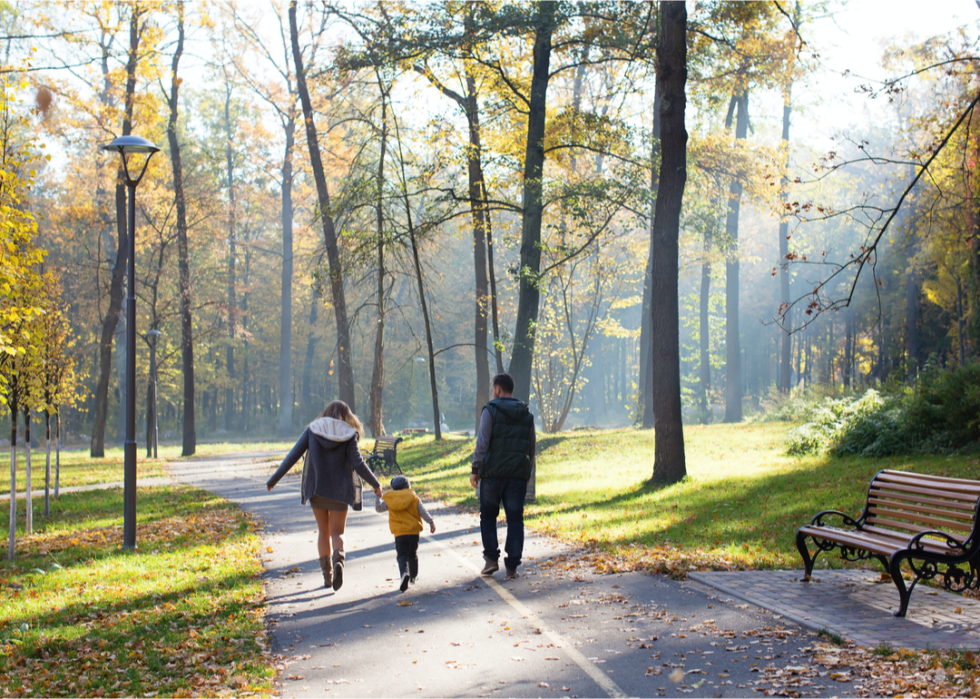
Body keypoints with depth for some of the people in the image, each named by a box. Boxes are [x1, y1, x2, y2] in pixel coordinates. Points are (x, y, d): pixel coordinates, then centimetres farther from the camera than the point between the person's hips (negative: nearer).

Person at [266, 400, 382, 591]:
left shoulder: (312, 431, 2)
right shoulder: (348, 436, -3)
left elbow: (292, 457, -1)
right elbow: (358, 464, -8)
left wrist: (273, 480, 5)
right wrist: (375, 483, 4)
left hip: (316, 489, 1)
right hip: (339, 490, -1)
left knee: (324, 532, 16)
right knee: (337, 533, 6)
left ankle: (327, 575, 14)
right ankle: (338, 560, -24)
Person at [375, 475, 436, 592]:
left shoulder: (389, 501, 2)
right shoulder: (414, 498, 2)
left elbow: (379, 508, 13)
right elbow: (423, 512, -2)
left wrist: (378, 498, 28)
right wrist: (431, 522, 0)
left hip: (399, 533, -1)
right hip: (413, 531, 1)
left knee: (402, 556, -1)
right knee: (412, 555, 18)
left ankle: (404, 573, -28)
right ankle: (413, 577, 28)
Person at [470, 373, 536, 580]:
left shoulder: (491, 411, -5)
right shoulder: (527, 415, 10)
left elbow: (482, 443, -10)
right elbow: (531, 448, 14)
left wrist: (475, 470, -5)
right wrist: (528, 471, 24)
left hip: (492, 473, -3)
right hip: (518, 475, 3)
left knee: (488, 516, 12)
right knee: (515, 520, 5)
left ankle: (491, 559, 4)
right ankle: (512, 566, 1)